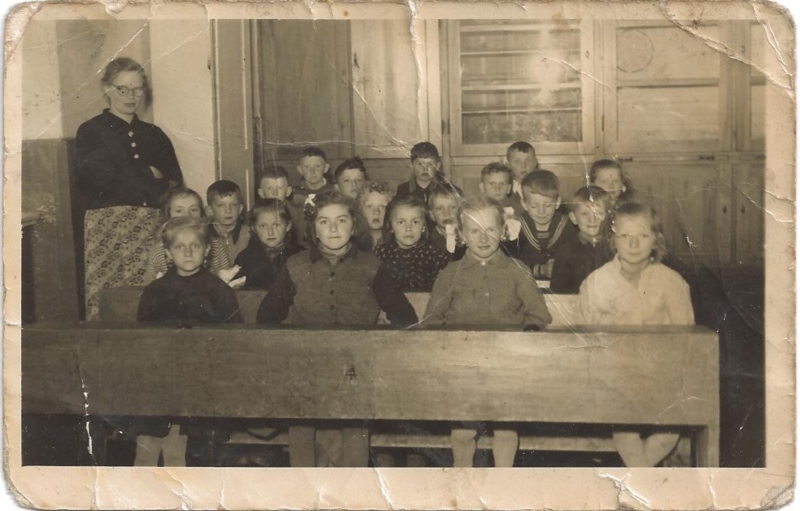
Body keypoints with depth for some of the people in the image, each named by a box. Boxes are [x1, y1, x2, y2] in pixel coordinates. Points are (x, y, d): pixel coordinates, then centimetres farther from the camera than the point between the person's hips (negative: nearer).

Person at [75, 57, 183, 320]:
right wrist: (147, 176, 0)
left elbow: (175, 182, 13)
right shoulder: (91, 131, 8)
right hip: (107, 224, -3)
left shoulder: (154, 135, 19)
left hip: (150, 226, 3)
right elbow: (93, 179, -5)